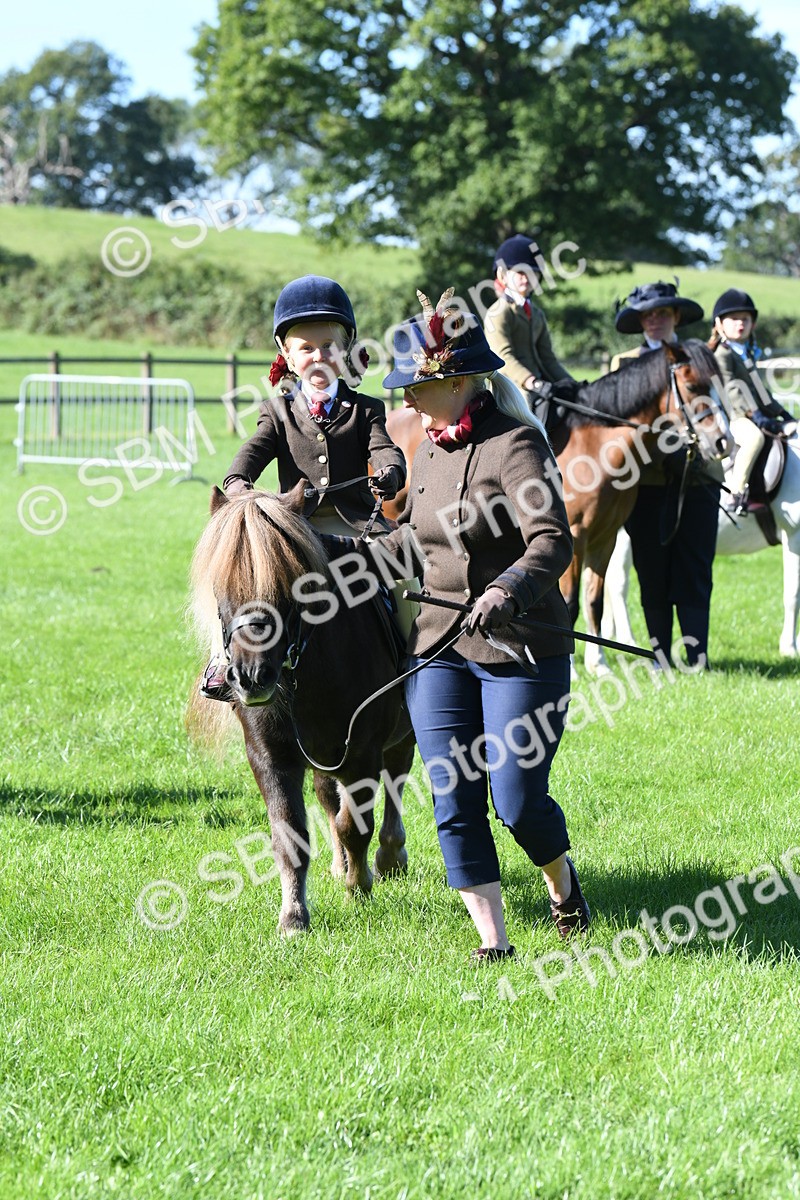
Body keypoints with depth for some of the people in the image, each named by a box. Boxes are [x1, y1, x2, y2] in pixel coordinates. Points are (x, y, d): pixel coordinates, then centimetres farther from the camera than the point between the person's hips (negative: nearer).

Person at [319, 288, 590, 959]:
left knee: (518, 802, -3)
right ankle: (493, 939, 7)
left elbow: (553, 541, -24)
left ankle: (561, 878, 29)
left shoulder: (515, 444, -13)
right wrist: (332, 551, 13)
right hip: (439, 648, 7)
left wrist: (507, 591, -41)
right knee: (454, 803, 0)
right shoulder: (431, 449, 11)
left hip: (521, 649, -7)